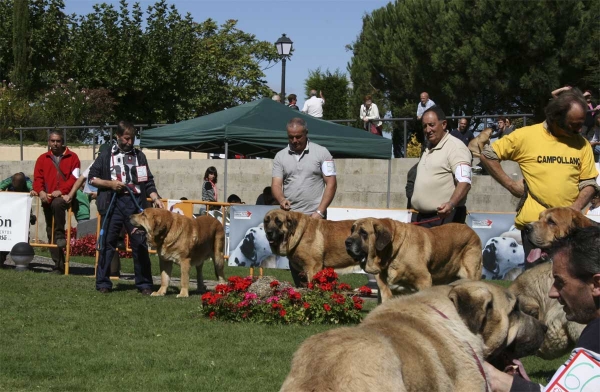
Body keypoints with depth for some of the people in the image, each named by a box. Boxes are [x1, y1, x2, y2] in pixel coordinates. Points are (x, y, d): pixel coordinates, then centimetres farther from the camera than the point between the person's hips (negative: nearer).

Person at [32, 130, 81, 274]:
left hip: (64, 196, -4)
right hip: (47, 199, 4)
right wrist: (40, 191, -12)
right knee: (50, 233, 3)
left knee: (57, 204, -40)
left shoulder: (72, 157, 5)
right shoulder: (42, 159, 14)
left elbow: (74, 178, -4)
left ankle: (60, 235, -22)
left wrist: (61, 191, -17)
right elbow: (38, 178, 8)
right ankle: (59, 266, 8)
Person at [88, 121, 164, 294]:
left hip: (135, 203, 1)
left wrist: (156, 198, -3)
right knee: (108, 244, 1)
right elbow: (91, 178, 8)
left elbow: (148, 182, 12)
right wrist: (110, 184, -6)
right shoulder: (106, 155, 8)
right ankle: (103, 283, 8)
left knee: (140, 244, -2)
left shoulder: (139, 156, 14)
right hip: (112, 203, -1)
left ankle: (144, 284, 4)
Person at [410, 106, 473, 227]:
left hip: (445, 217, -9)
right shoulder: (428, 149, 19)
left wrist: (451, 204, -37)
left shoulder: (455, 147, -10)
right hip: (420, 218, 9)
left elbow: (464, 182, -21)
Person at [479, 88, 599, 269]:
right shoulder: (526, 136, -5)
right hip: (535, 224, -3)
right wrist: (510, 184, -3)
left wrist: (574, 209, -11)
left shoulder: (582, 143, 4)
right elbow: (487, 155, 2)